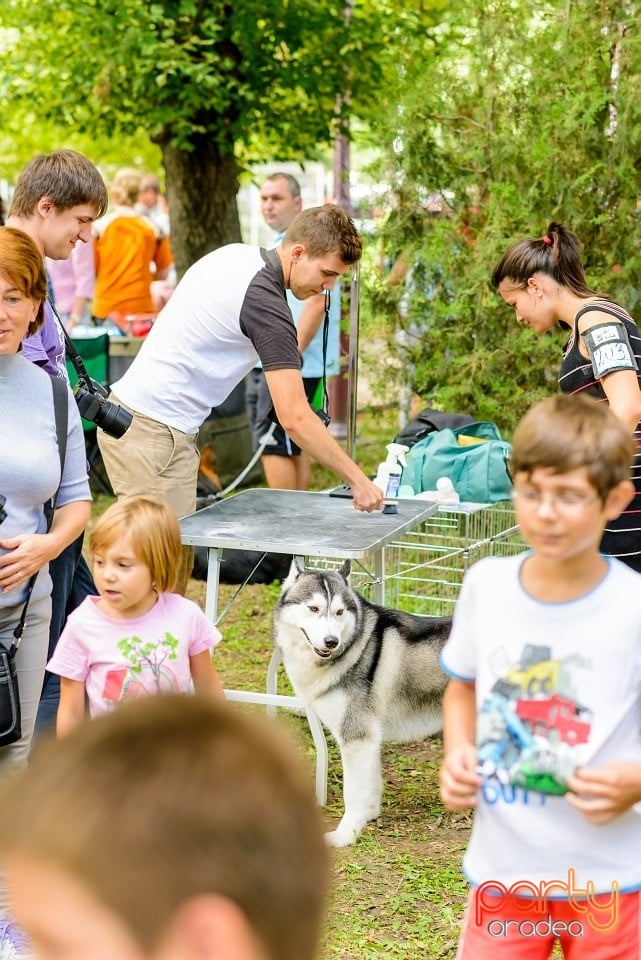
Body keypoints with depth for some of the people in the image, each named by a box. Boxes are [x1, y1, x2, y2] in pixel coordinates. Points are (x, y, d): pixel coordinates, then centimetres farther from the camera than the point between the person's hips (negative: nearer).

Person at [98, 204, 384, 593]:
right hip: (153, 430, -10)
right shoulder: (265, 300, -20)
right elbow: (294, 417, -23)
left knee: (179, 562, 12)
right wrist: (358, 480, -18)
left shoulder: (236, 254, 9)